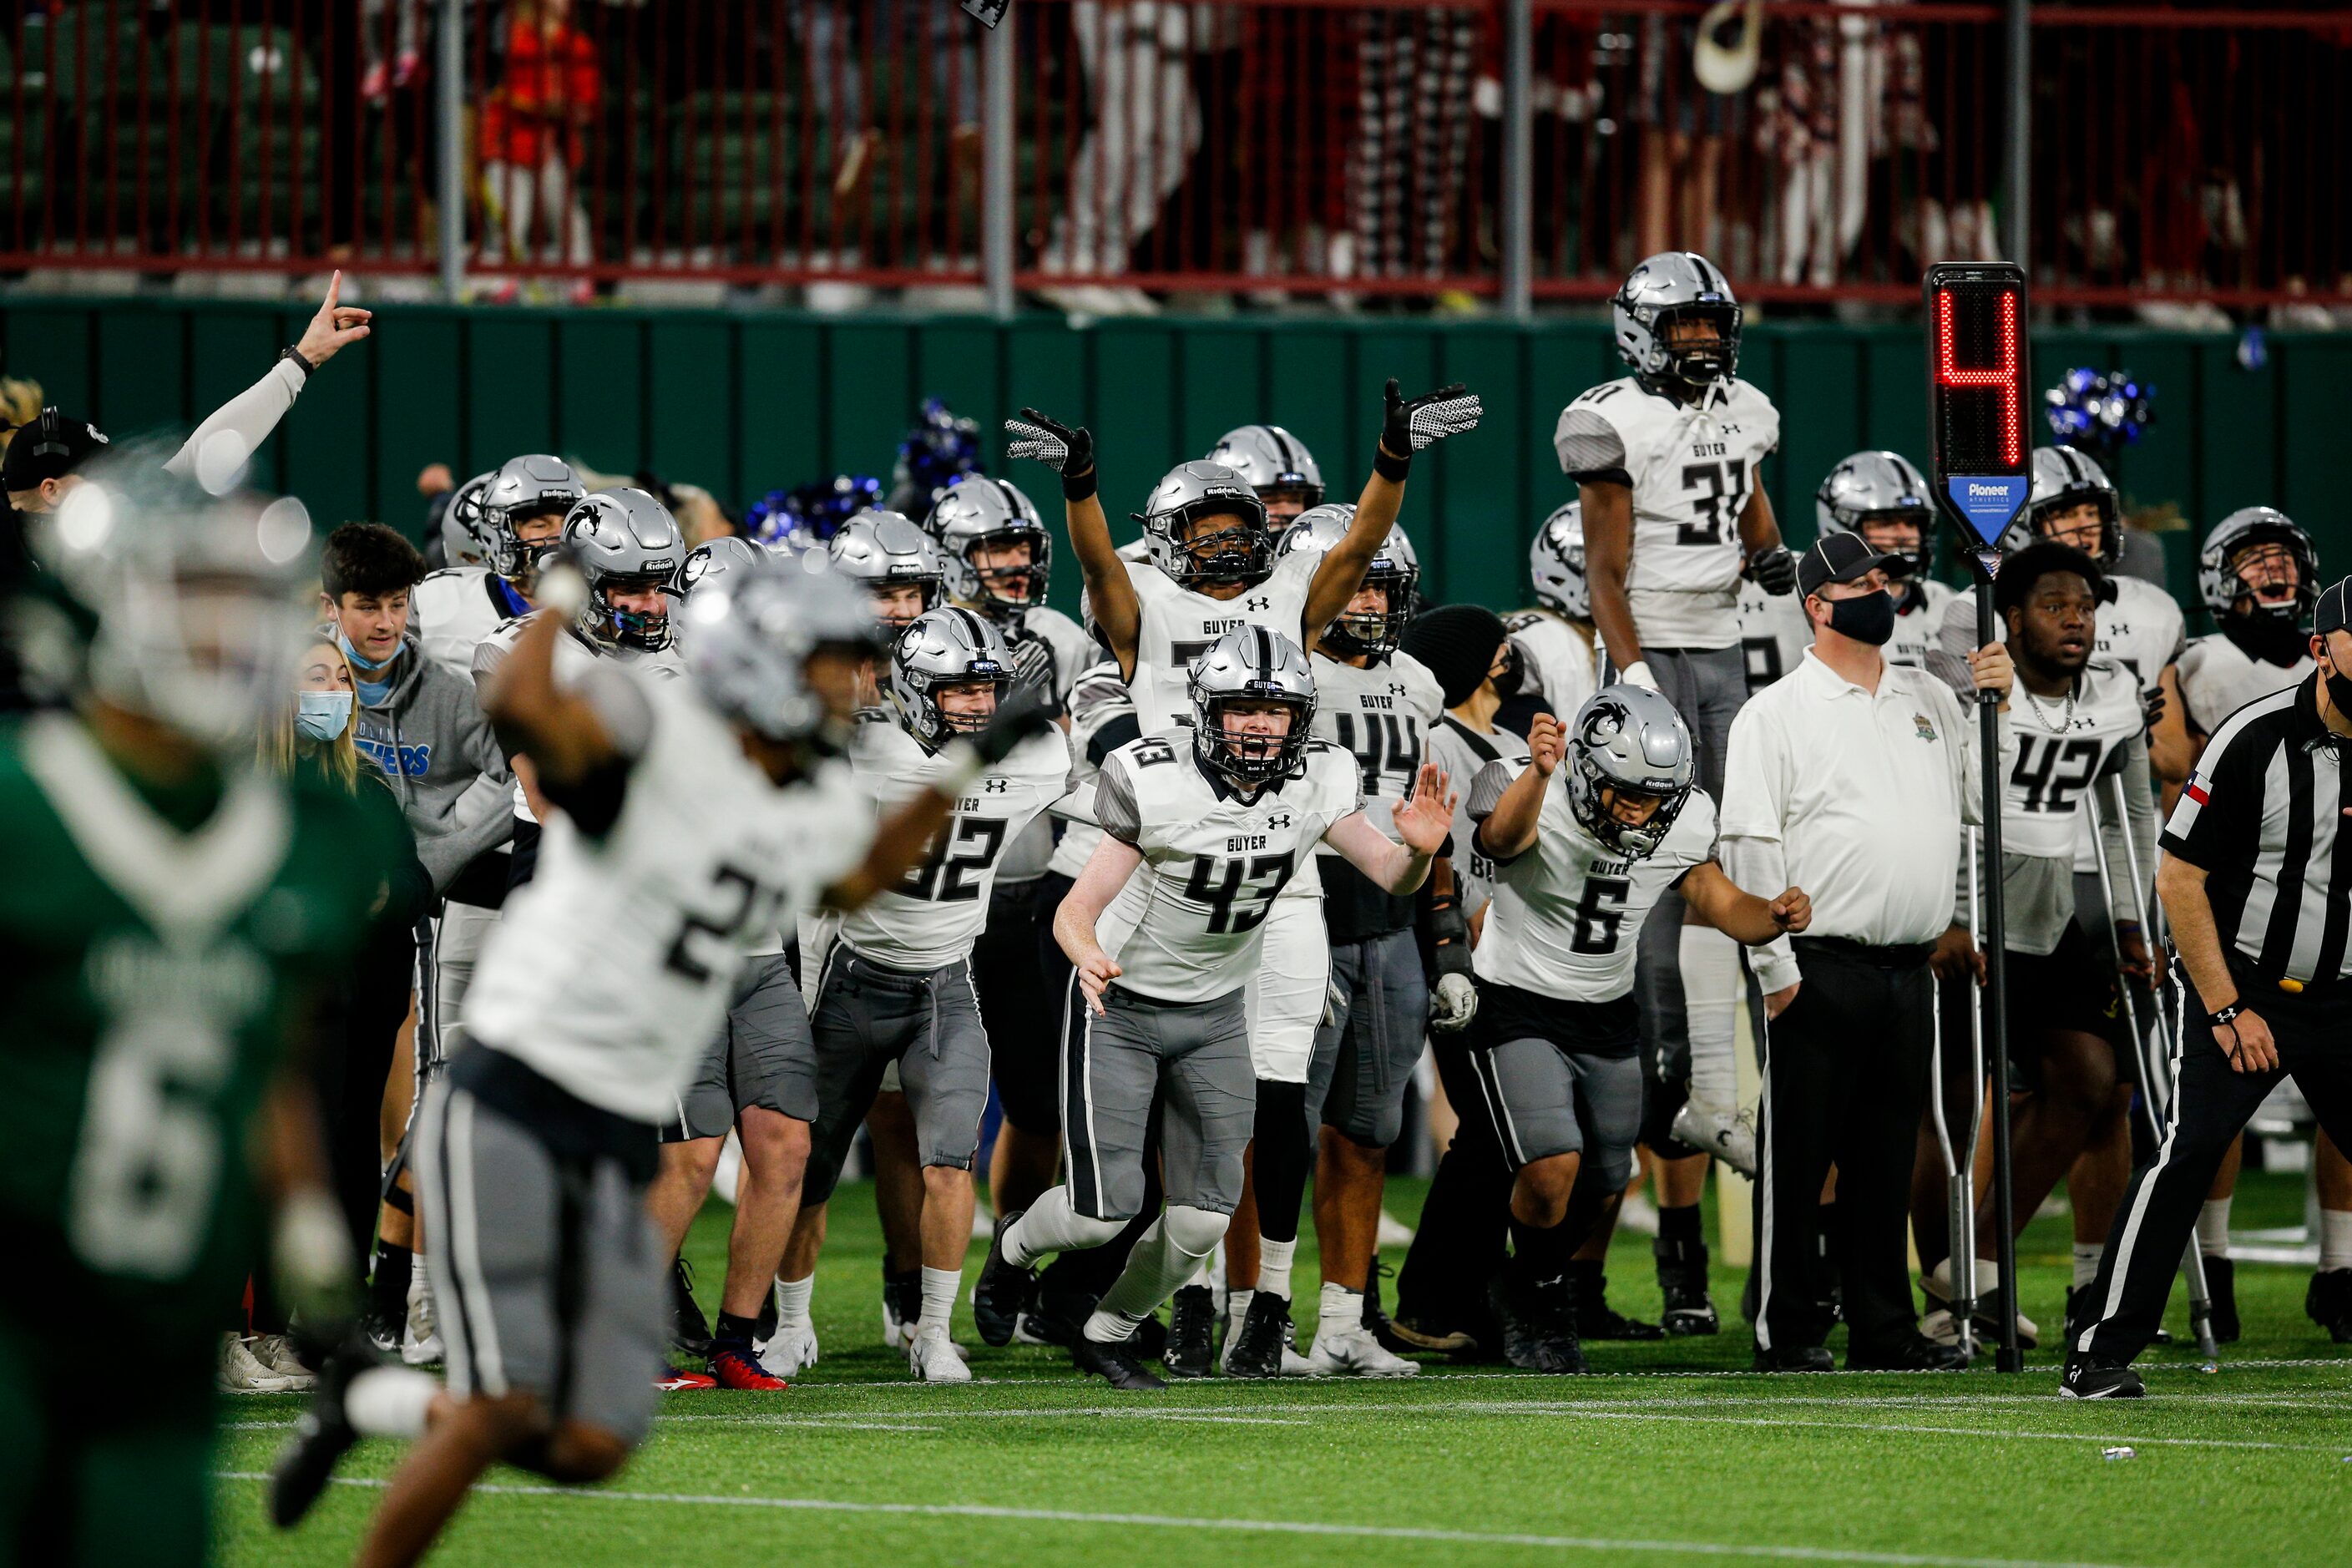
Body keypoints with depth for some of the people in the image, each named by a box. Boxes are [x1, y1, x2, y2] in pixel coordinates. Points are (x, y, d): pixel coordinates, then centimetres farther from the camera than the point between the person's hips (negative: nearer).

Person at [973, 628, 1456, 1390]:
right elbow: (1076, 909, -21)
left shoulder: (1318, 784, -11)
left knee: (1204, 1216, -3)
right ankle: (1014, 1245, 28)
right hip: (1119, 1006, -4)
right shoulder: (1157, 785, -24)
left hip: (1215, 1015, 4)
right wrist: (1088, 954, -43)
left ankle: (1108, 1333, 24)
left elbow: (1391, 876, -13)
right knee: (1105, 1211, -8)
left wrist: (1418, 848, -37)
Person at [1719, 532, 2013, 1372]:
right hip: (1820, 971, -6)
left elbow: (1981, 798, 18)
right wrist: (1776, 967, -13)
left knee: (1886, 1157, 10)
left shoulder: (1930, 701, 16)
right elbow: (1751, 845, -8)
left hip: (1906, 971, 6)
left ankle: (1883, 1328, 16)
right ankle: (1786, 1333, 3)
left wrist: (1998, 706, 5)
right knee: (1797, 1154, -2)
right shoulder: (1777, 713, -3)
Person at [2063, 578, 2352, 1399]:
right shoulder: (2255, 739, -11)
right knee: (2187, 1154, -16)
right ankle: (2098, 1355, -14)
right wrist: (2228, 1011, -11)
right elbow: (2179, 878, -9)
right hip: (2245, 992, -5)